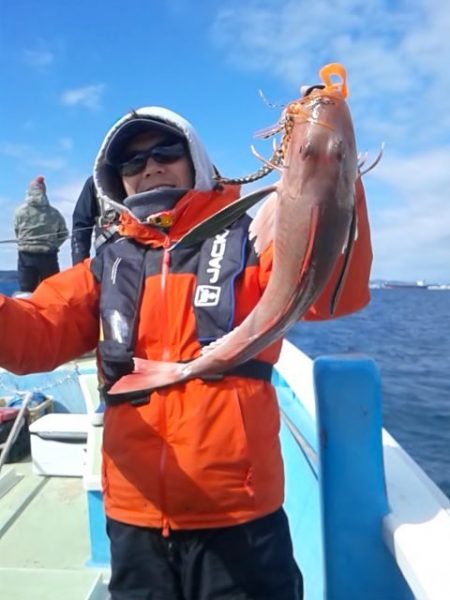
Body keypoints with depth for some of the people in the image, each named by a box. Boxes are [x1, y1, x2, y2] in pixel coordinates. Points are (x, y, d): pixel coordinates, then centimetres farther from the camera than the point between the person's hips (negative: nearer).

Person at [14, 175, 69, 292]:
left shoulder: (20, 211, -3)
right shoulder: (54, 213, -1)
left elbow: (17, 233, 4)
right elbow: (64, 233, 5)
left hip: (26, 256, 0)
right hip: (48, 256, 0)